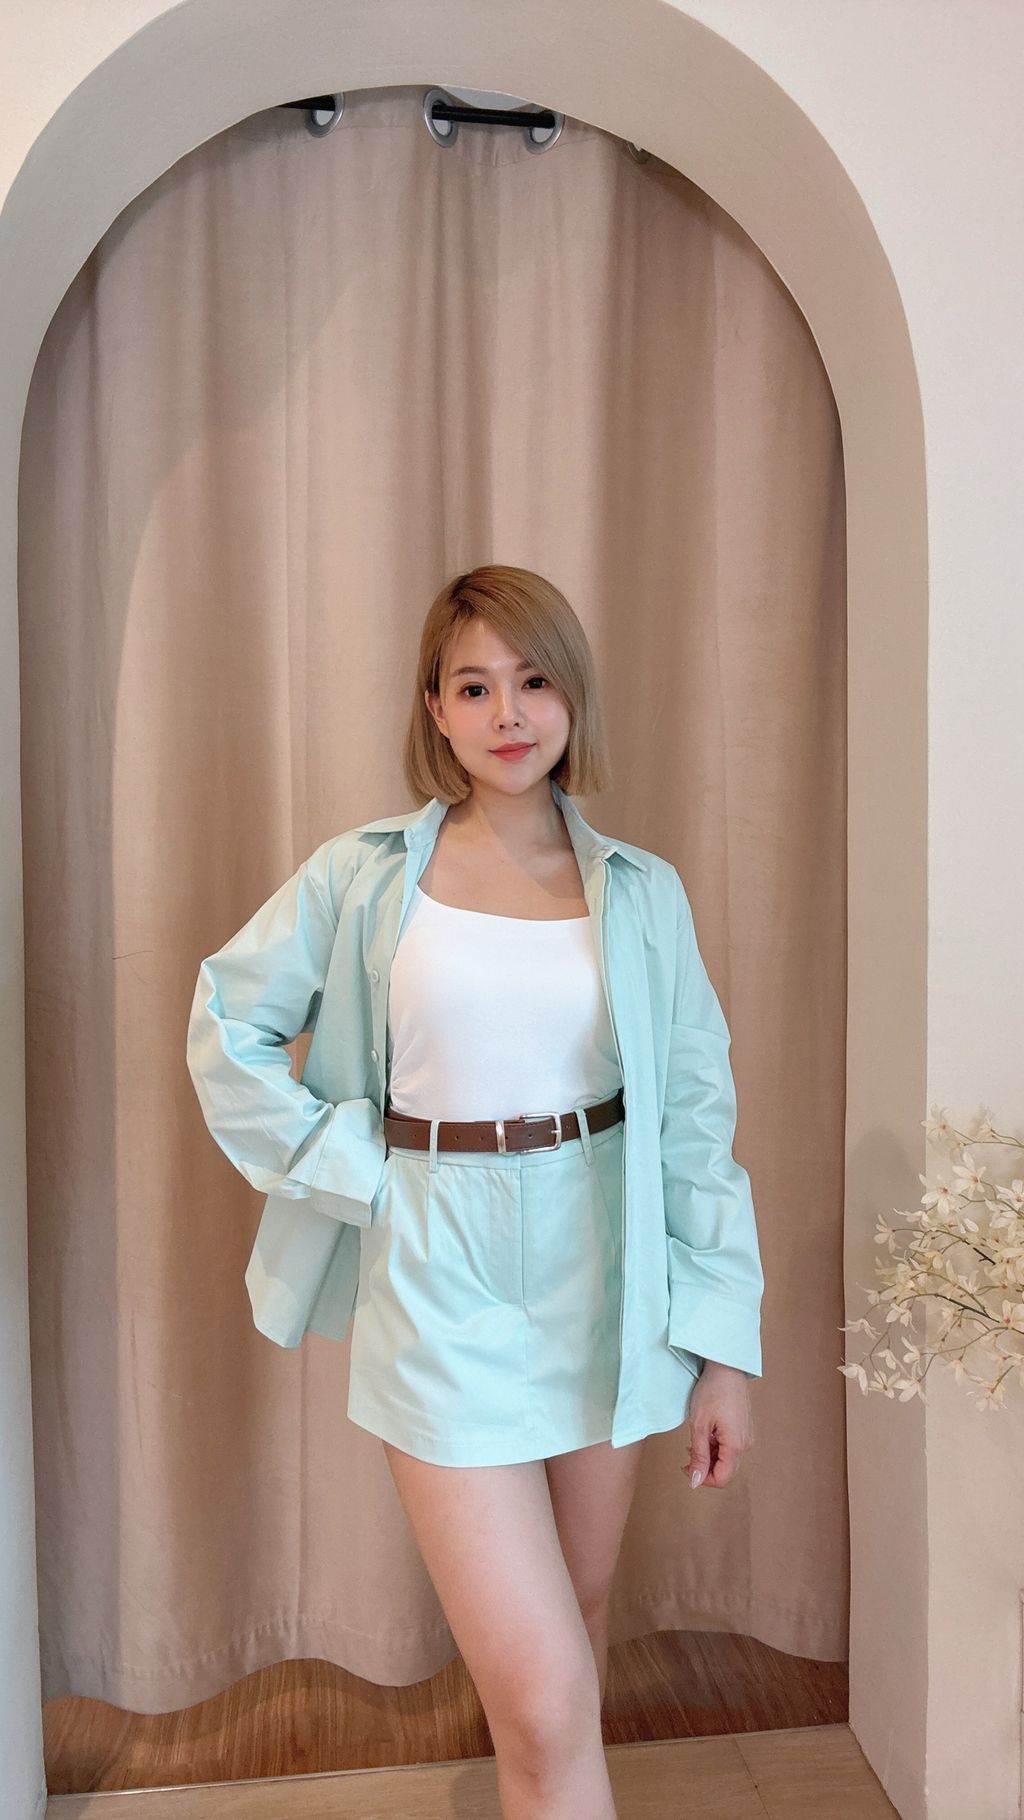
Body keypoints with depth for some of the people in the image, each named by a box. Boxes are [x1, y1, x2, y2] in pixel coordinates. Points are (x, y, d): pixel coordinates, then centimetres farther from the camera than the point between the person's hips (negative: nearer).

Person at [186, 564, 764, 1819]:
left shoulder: (642, 891, 0)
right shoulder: (363, 877, -4)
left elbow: (696, 1117, 1)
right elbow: (227, 1025, 5)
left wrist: (725, 1341, 0)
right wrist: (349, 1170, -4)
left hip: (608, 1273, 3)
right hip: (443, 1281, -2)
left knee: (577, 1624, 20)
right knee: (545, 1703, -4)